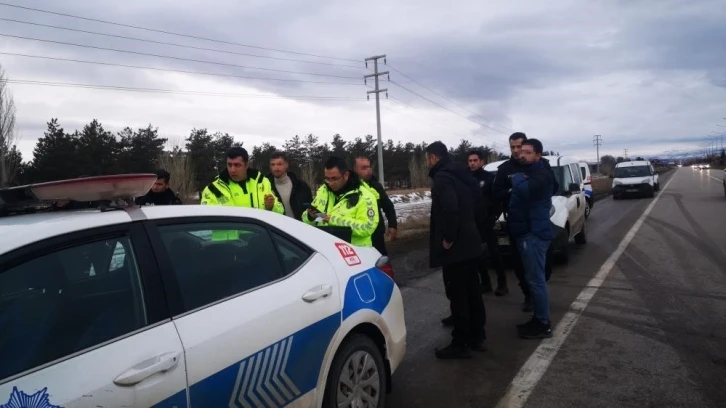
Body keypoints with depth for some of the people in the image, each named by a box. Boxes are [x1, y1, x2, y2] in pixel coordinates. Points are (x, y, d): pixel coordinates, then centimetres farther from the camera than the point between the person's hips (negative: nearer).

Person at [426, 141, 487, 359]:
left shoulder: (442, 177, -16)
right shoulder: (461, 174, 13)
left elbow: (450, 208, -30)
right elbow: (478, 199, 19)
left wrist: (448, 238, -20)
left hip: (455, 246, -10)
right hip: (470, 242, 10)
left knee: (457, 295, -1)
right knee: (472, 292, 16)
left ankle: (460, 344, 8)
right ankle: (478, 337, 27)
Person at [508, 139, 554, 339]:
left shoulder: (542, 174, -13)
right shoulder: (525, 172, 18)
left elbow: (525, 189, -31)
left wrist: (517, 178, -14)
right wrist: (518, 178, 0)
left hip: (535, 232, -10)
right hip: (525, 231, 10)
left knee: (536, 279, -6)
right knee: (533, 278, 14)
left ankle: (543, 325, 2)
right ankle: (538, 319, 23)